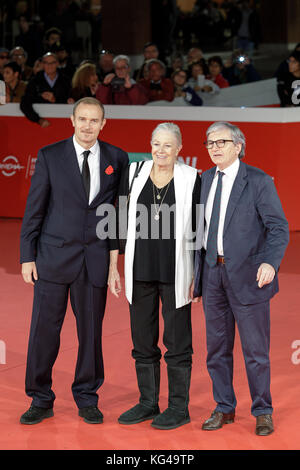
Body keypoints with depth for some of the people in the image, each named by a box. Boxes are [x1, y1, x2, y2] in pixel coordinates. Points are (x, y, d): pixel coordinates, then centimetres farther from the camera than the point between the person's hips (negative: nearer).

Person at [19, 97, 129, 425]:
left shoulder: (117, 159, 5)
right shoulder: (49, 156, 1)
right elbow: (34, 209, 1)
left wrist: (116, 245, 3)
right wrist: (27, 256, -2)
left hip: (95, 259, 1)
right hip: (54, 256, -1)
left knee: (91, 330, 6)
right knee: (44, 329, 1)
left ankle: (87, 400, 20)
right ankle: (41, 401, 14)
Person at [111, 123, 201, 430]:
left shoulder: (191, 179, -3)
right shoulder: (134, 174, 5)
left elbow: (199, 229, -1)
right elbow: (122, 223, 8)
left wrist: (198, 275, -5)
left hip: (176, 271, -3)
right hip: (140, 269, 3)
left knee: (177, 341, 3)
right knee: (143, 341, 11)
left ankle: (179, 408, 13)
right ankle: (148, 403, 23)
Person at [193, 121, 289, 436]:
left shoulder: (258, 181, -6)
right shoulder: (206, 179, 11)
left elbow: (278, 227, -10)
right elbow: (201, 227, 14)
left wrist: (270, 262, -26)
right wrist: (197, 271, 11)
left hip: (247, 275, -5)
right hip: (213, 273, 5)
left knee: (255, 348, 2)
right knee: (217, 347, 11)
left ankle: (263, 412, 16)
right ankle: (224, 408, 25)